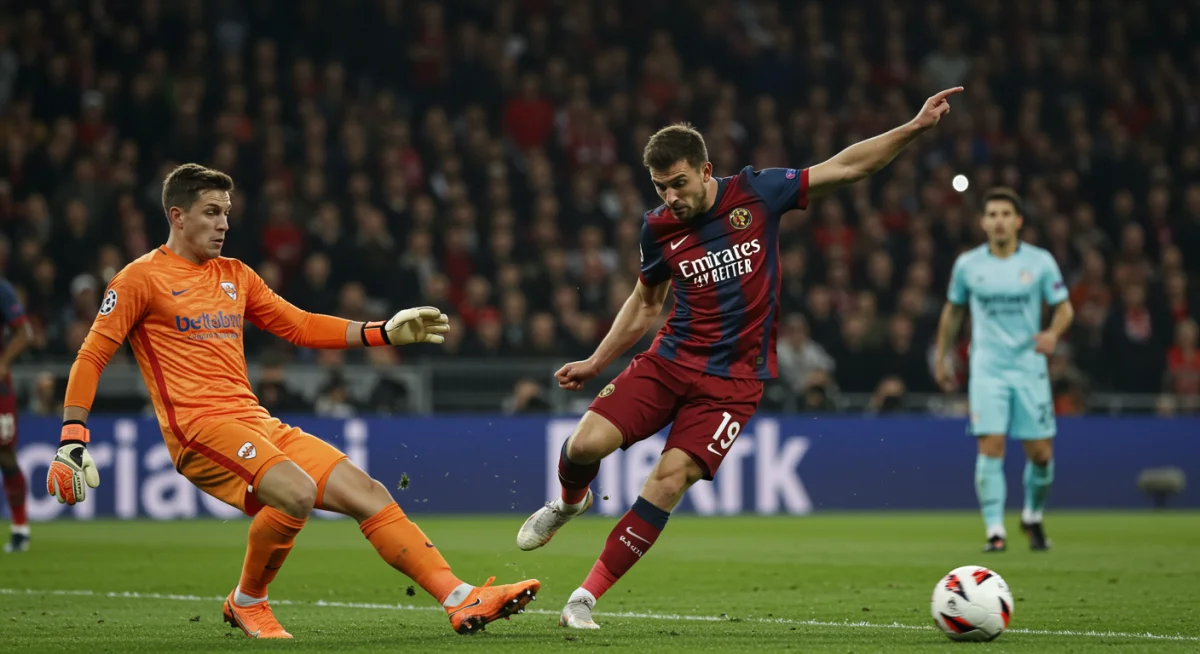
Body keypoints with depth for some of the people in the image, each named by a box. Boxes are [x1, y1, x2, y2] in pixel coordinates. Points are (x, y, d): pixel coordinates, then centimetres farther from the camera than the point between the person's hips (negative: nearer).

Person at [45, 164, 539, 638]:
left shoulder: (234, 276, 20)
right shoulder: (142, 278, 0)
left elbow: (300, 326, 26)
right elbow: (91, 357, -2)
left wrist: (383, 333, 16)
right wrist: (72, 442, -11)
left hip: (257, 423, 7)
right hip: (198, 427, -7)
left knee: (368, 493, -6)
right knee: (295, 491, -31)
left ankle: (461, 599, -10)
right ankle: (247, 603, -8)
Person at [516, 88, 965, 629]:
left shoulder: (755, 193, -5)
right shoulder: (658, 228, 1)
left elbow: (845, 168, -1)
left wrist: (915, 128, -8)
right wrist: (596, 363, 17)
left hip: (733, 377, -2)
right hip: (670, 361, 2)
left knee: (671, 478, -18)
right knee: (586, 444, -15)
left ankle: (587, 596, -9)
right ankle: (569, 502, 25)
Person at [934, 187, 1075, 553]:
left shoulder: (1040, 262, 0)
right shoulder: (967, 265, 3)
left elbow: (1064, 307, 5)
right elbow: (953, 311, 17)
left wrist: (1053, 333, -16)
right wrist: (941, 358, 18)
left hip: (1030, 368, 0)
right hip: (987, 369, 0)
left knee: (1041, 453, 1)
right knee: (990, 447, -14)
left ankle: (1033, 517, 27)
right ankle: (995, 531, -12)